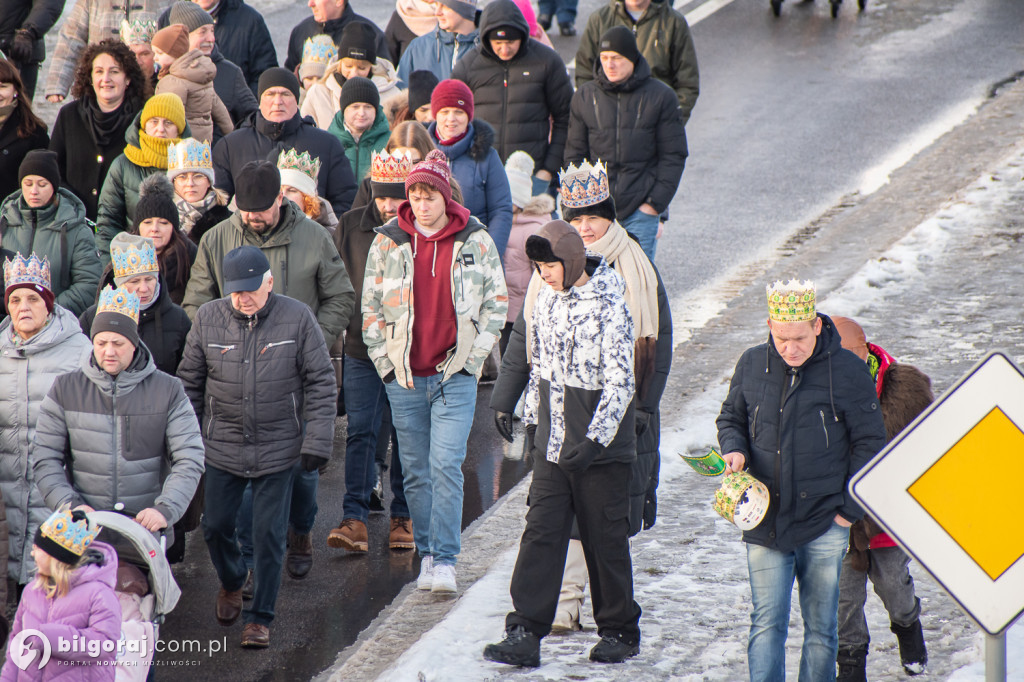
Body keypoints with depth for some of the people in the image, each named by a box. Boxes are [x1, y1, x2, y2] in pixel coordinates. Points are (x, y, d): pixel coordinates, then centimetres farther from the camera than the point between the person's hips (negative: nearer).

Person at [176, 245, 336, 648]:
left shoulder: (297, 319, -7)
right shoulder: (208, 319, -3)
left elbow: (321, 383, -3)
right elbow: (190, 383, 7)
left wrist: (317, 442, -8)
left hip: (279, 449, -2)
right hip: (223, 448, 2)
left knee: (269, 533, 0)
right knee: (216, 526, 9)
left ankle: (261, 618, 12)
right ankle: (231, 582, 40)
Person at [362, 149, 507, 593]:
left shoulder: (475, 241, 1)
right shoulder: (388, 242, 4)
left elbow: (496, 302, 7)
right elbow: (371, 306, 8)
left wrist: (472, 355, -1)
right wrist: (383, 360, 1)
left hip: (455, 374, -2)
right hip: (404, 375, 2)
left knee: (446, 467, -12)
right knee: (416, 471, 7)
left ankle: (445, 561, -11)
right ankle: (427, 553, 19)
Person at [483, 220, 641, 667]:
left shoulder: (610, 307, -15)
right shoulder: (547, 298, 6)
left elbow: (619, 384, -17)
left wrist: (594, 441, -21)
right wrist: (533, 422, 17)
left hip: (602, 449, -6)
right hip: (553, 445, 6)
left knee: (605, 538, 4)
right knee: (541, 533, 0)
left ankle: (620, 631, 19)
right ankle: (525, 634, -1)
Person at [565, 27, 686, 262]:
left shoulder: (661, 97, 0)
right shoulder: (585, 97, 7)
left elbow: (673, 156, 2)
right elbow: (574, 154, 12)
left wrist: (655, 204, -5)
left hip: (641, 210, -2)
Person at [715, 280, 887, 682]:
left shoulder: (848, 372, -6)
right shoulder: (751, 365, 3)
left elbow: (869, 444, -1)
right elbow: (731, 418, 19)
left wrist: (850, 509, -4)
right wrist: (734, 449, -4)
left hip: (823, 527, -2)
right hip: (765, 524, 2)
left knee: (820, 628, 6)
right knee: (766, 625, 0)